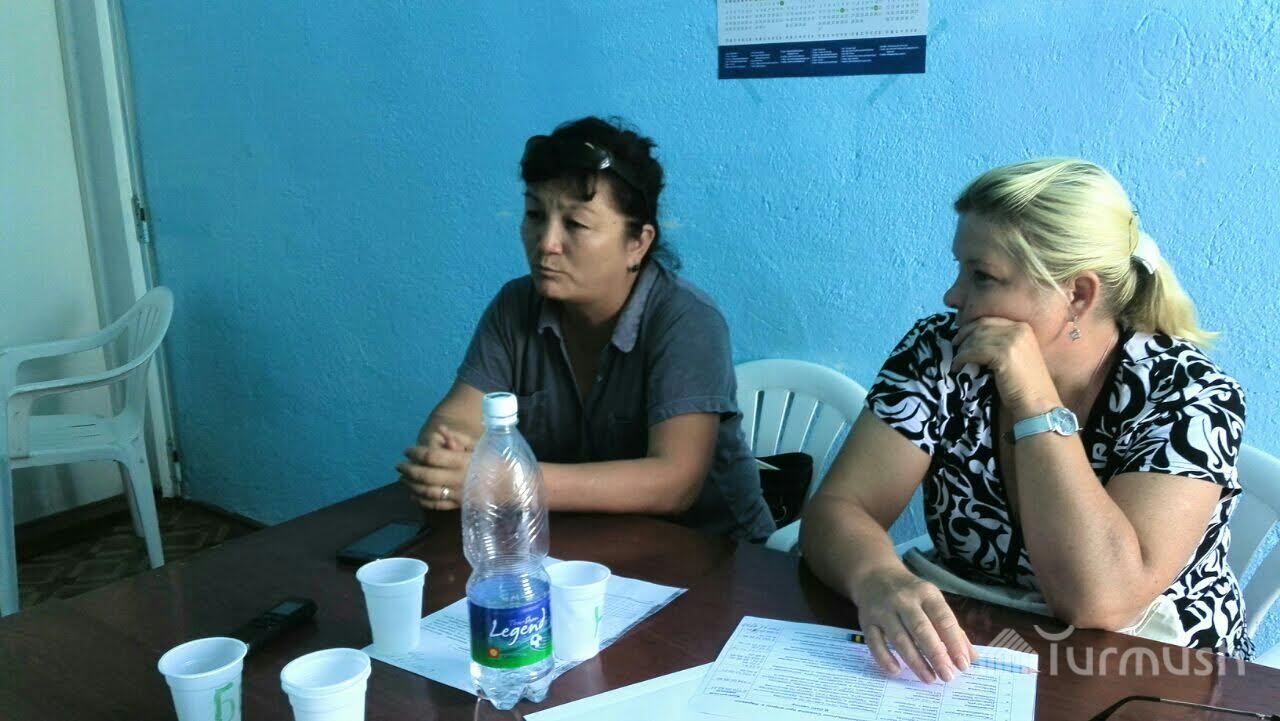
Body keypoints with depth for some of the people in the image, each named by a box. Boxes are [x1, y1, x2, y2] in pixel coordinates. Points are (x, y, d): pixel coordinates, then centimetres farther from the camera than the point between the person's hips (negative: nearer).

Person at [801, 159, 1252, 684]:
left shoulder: (1193, 397, -15)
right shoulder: (940, 353, -9)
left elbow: (1099, 603, -26)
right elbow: (838, 508, -15)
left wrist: (1032, 396, -28)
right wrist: (878, 580, -35)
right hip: (971, 663, 2)